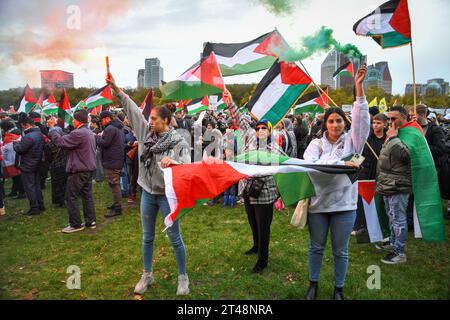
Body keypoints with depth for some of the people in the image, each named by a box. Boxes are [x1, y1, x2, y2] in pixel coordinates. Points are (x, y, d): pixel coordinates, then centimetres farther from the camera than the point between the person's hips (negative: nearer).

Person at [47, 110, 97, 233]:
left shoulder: (78, 133, -20)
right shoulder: (89, 132, 12)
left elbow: (60, 141, -18)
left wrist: (52, 127, -5)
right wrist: (55, 127, 12)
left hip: (78, 171, -9)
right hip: (89, 169, 9)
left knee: (71, 197, 1)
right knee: (87, 195, 13)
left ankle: (76, 224, 7)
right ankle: (91, 221, 19)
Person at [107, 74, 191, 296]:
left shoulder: (178, 141, -13)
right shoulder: (146, 132, 1)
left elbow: (188, 166, -23)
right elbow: (132, 110, 3)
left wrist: (172, 162, -42)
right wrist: (116, 89, 0)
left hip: (167, 194, -5)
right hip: (148, 192, 5)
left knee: (175, 238, 5)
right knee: (147, 237, 16)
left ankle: (182, 277, 22)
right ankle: (147, 275, 32)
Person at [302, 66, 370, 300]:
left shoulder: (351, 141, 1)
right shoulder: (316, 143, 0)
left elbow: (362, 118, -12)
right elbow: (309, 164, -18)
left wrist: (359, 87, -20)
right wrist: (341, 164, -25)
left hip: (344, 204, 0)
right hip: (318, 202, 1)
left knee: (340, 251, 13)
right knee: (316, 247, 17)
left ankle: (339, 289, 32)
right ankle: (313, 284, 36)